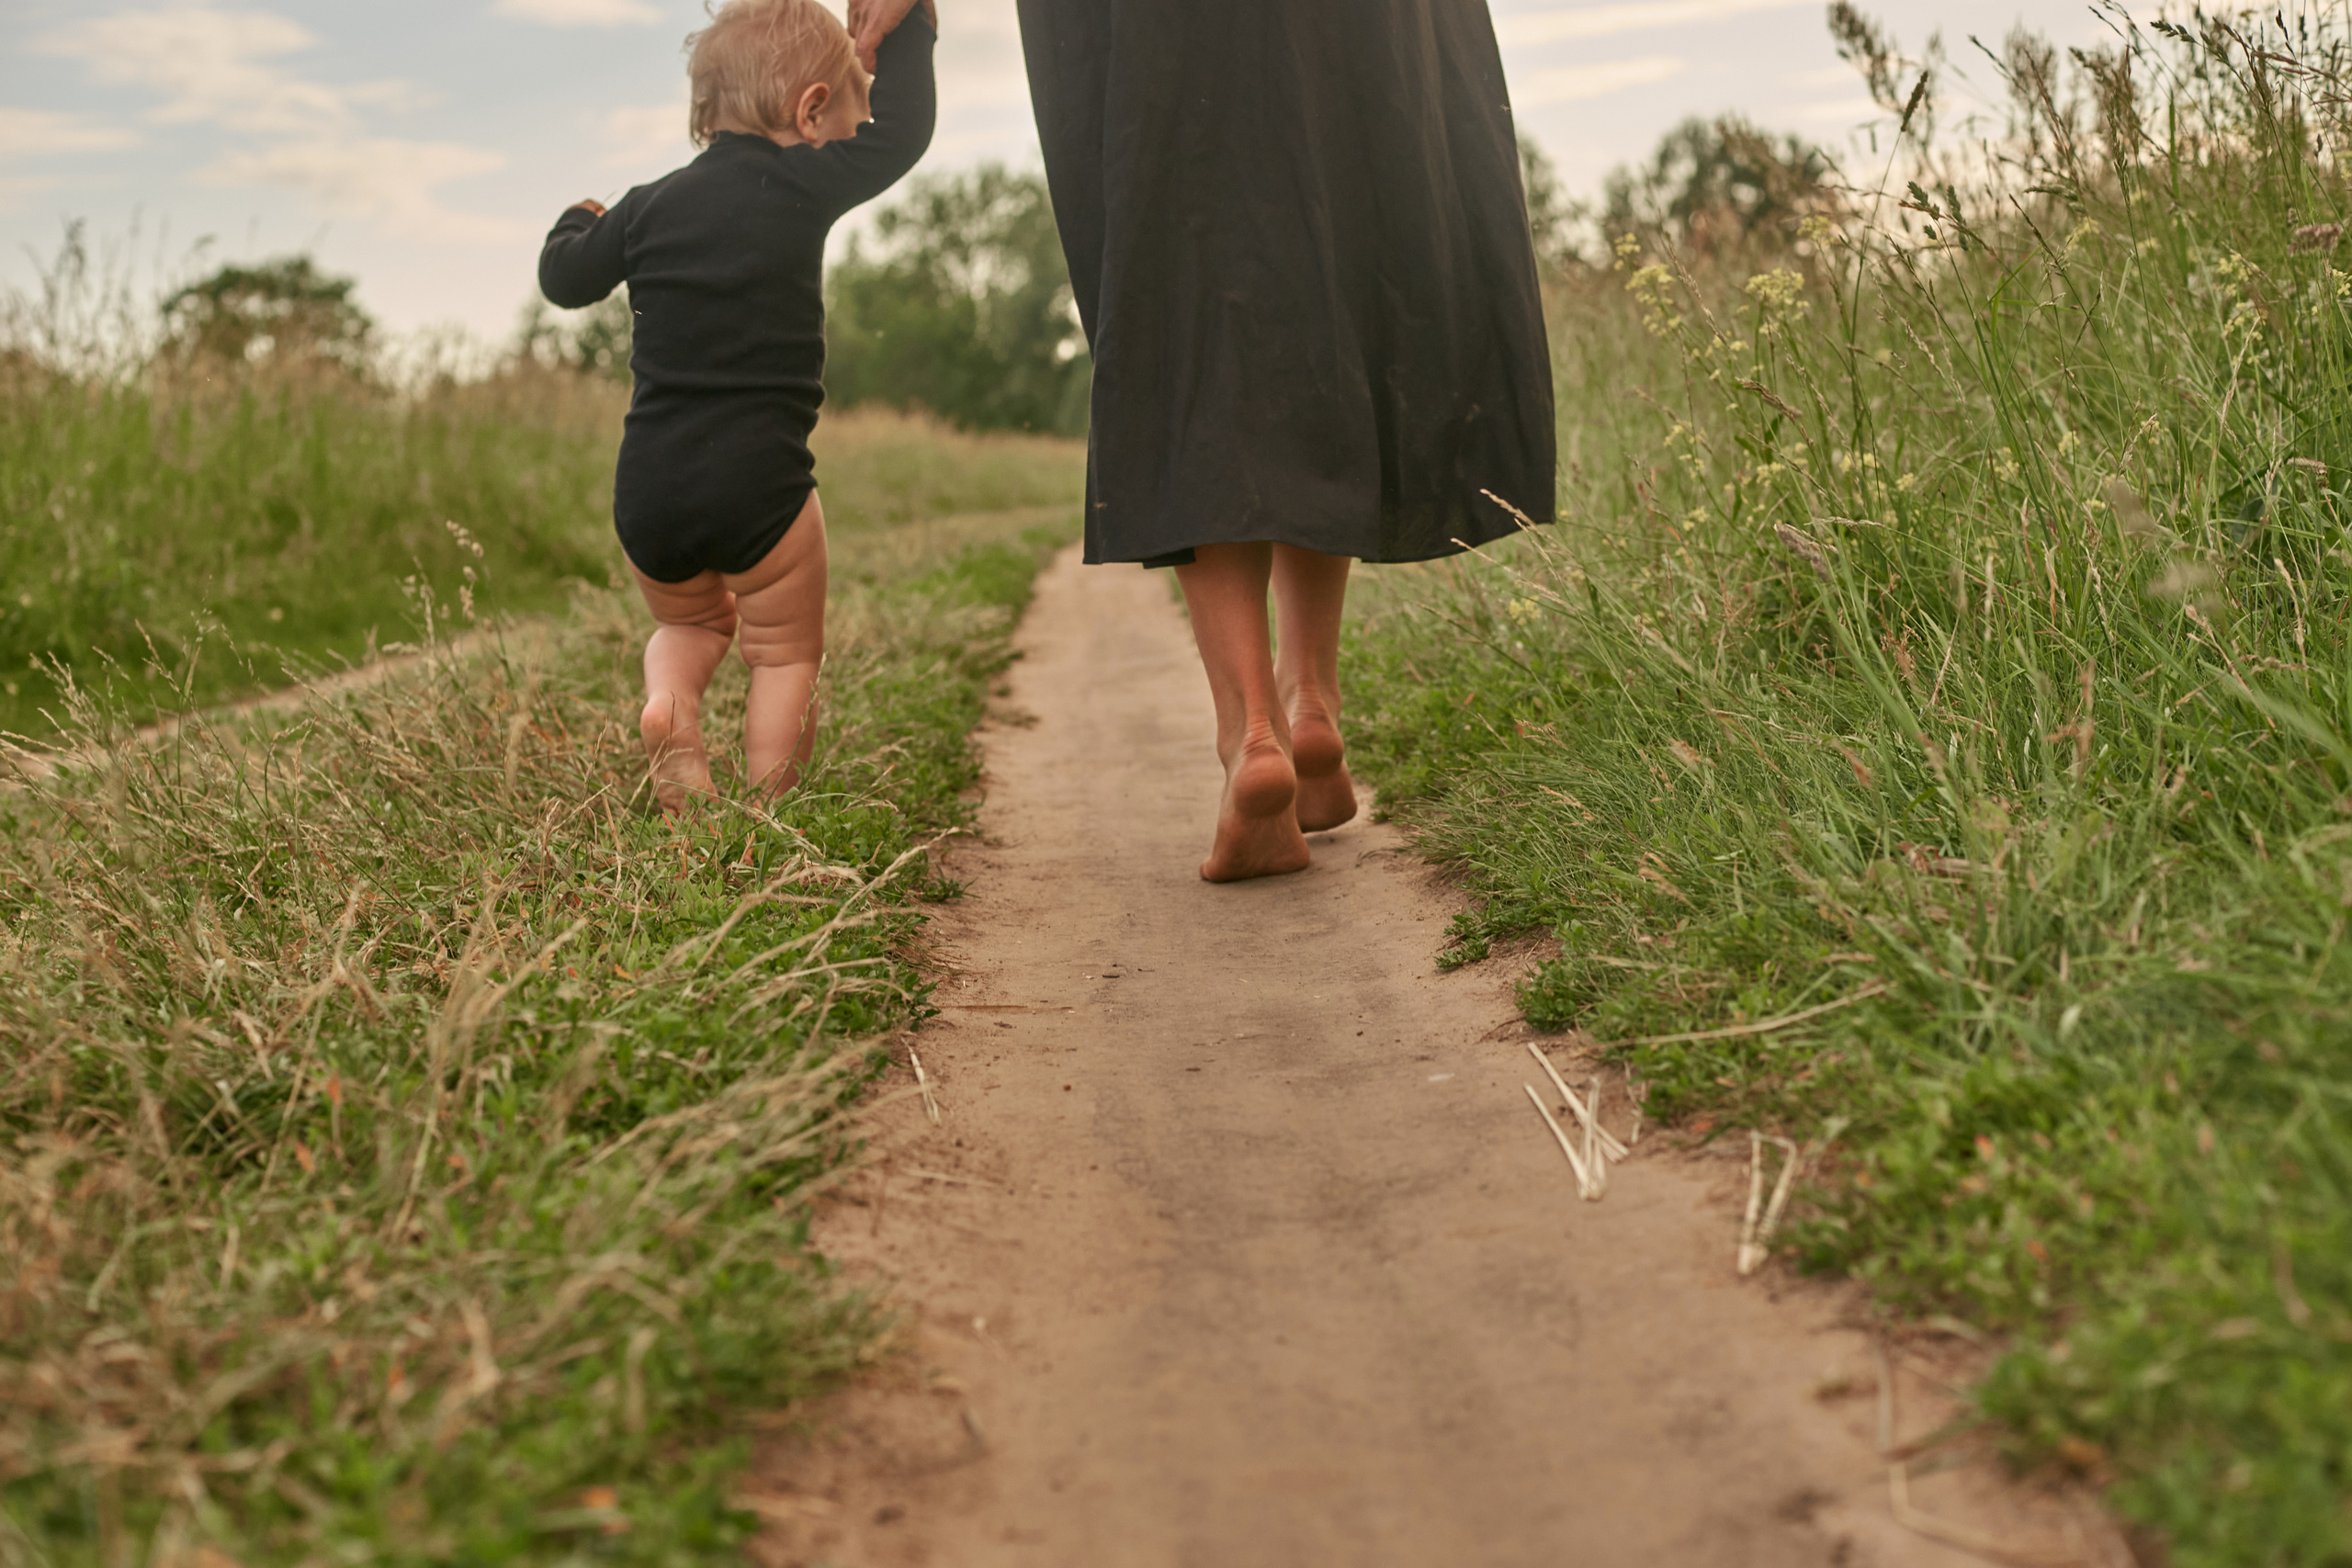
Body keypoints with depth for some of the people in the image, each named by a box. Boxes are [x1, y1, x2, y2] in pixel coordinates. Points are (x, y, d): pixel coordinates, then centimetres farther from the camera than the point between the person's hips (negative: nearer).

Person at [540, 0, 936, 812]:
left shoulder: (647, 207, 9)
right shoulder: (806, 186, -3)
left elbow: (564, 279, 21)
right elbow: (903, 133, 9)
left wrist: (577, 223, 43)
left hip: (646, 492, 4)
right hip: (758, 483, -4)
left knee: (689, 620, 27)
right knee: (786, 654, 10)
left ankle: (668, 701, -1)